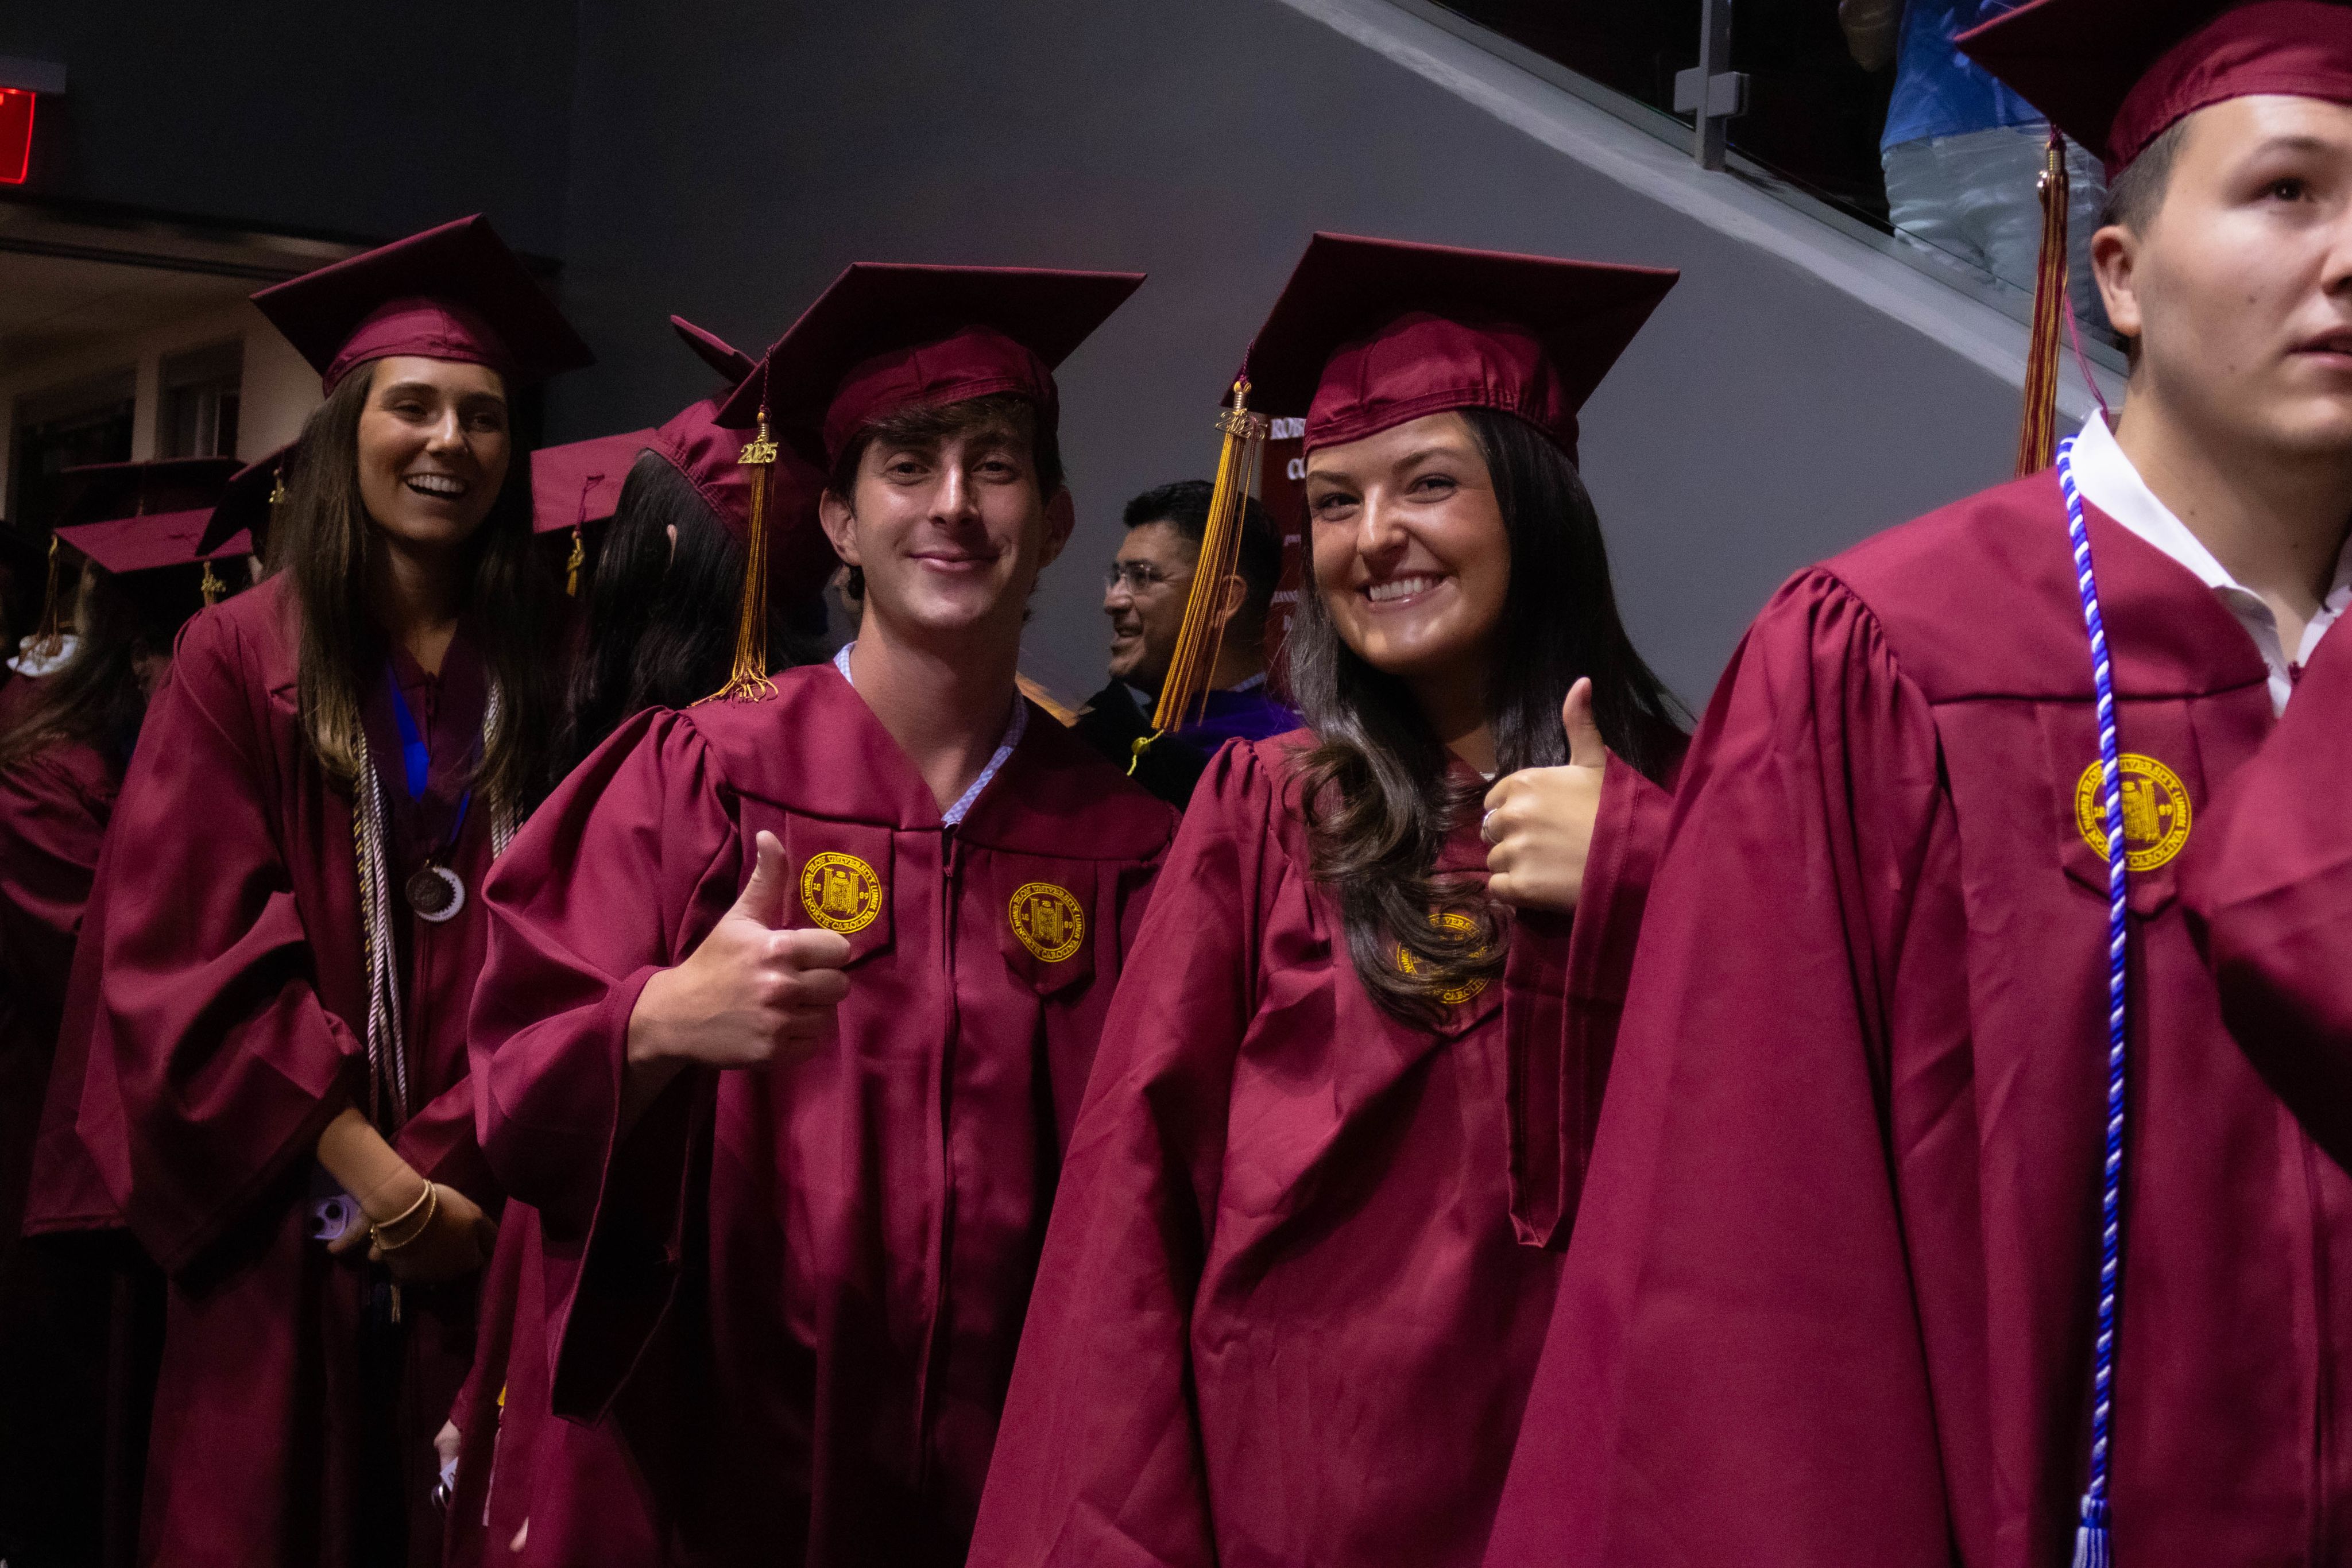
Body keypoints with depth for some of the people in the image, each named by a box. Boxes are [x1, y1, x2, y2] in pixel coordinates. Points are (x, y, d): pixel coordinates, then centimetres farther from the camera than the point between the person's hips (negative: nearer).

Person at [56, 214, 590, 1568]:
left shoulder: (537, 678, 4)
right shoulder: (244, 659, -2)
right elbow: (183, 948, -6)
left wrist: (448, 1176, -8)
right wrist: (361, 1163, -12)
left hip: (476, 1223, 2)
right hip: (288, 1223, -1)